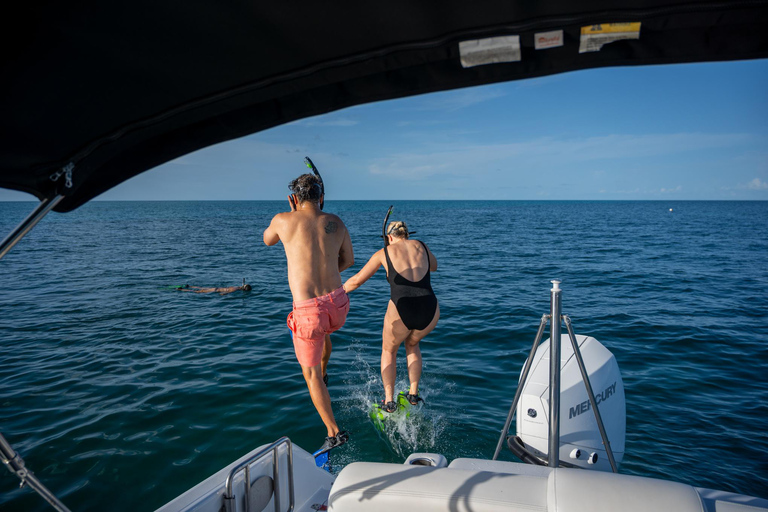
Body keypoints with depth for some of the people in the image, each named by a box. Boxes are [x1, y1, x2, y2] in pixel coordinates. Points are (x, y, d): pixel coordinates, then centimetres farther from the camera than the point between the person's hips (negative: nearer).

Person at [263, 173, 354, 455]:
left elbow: (268, 240, 20)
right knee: (323, 329, 41)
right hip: (337, 303, 4)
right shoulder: (335, 222, 3)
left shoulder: (283, 220, -5)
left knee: (310, 374, 14)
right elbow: (348, 260, 18)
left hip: (307, 310, -4)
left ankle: (334, 432, 14)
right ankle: (324, 374, 59)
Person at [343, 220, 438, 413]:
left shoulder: (383, 253, 8)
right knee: (412, 343, 36)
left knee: (388, 350, 29)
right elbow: (434, 267, 36)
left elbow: (357, 280, 8)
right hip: (430, 311, 3)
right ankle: (414, 394, 33)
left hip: (401, 312, -3)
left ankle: (389, 401, 24)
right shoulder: (421, 245, 15)